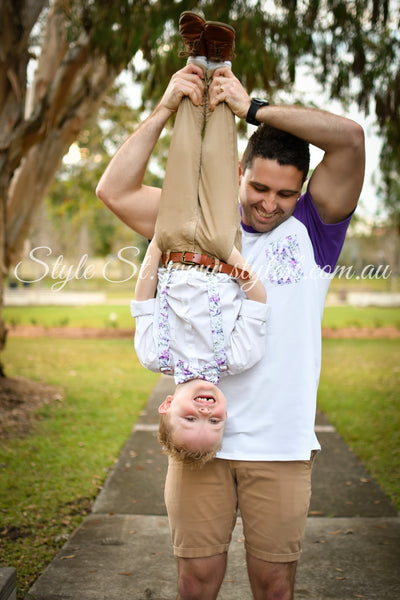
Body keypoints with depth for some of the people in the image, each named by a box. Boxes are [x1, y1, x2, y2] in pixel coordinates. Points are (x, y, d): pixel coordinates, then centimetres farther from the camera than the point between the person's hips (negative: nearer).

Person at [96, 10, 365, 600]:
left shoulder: (313, 227, 3)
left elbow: (351, 137, -9)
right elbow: (115, 190, 1)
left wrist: (253, 107, -8)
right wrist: (165, 108, -5)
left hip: (280, 444, 0)